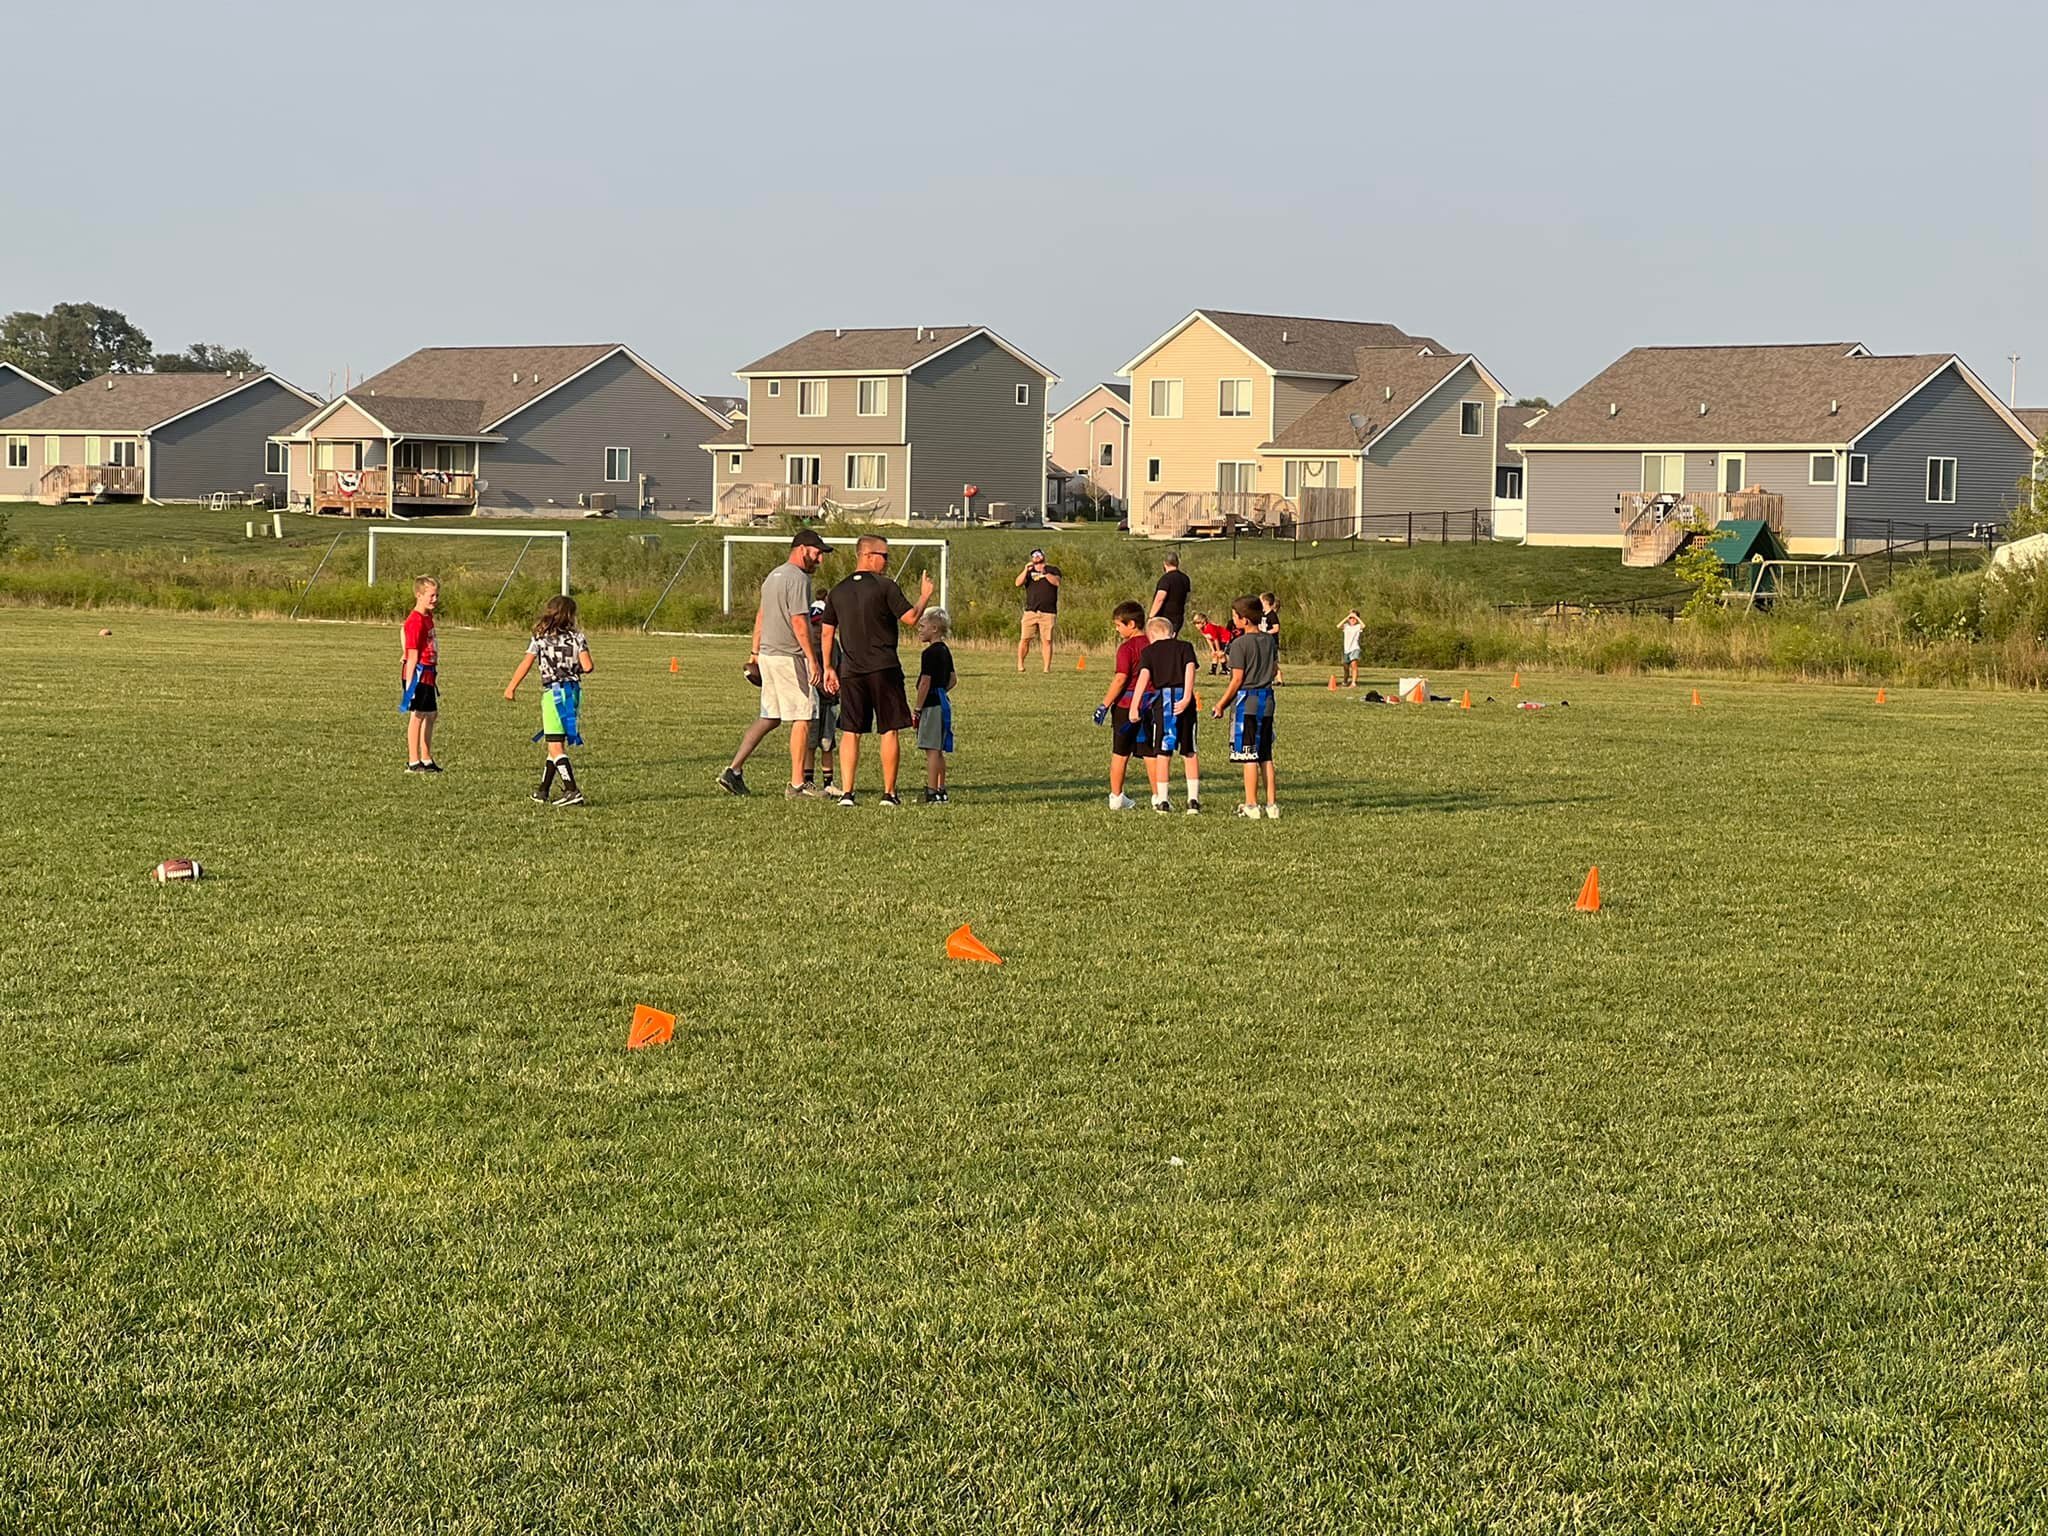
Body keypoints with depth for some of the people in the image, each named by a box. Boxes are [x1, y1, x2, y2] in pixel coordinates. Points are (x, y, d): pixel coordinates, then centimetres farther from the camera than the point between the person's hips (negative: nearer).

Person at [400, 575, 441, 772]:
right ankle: (413, 762, -2)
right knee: (417, 715, -6)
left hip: (429, 674, 10)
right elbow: (412, 655, -19)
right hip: (418, 673, -10)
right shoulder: (415, 621, -16)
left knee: (431, 714, 15)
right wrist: (409, 683, -20)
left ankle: (426, 759, 24)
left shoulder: (427, 618, 12)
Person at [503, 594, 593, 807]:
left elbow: (525, 664, -2)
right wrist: (588, 667, 16)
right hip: (574, 692, 3)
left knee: (555, 746, -6)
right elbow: (587, 667, -8)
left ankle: (572, 791, -18)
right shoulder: (577, 637, 0)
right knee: (556, 744, 15)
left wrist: (512, 687, 9)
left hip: (553, 693, -3)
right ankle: (543, 790, 22)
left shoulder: (540, 638, -2)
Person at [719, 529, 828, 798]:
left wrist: (755, 652, 25)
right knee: (802, 718, -3)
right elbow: (799, 622, -20)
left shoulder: (773, 575, 16)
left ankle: (733, 771, 7)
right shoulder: (798, 579, -14)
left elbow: (760, 615, 21)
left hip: (768, 654, 9)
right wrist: (813, 660, -20)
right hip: (789, 657, -9)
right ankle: (797, 784, -2)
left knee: (770, 718, 14)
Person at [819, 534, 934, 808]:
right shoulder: (885, 587, -7)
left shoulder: (838, 592, 9)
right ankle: (889, 794, 4)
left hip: (851, 672, 4)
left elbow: (827, 633, 10)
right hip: (884, 669, -4)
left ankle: (846, 792, -3)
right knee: (889, 731, 4)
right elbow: (911, 619, -7)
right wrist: (925, 596, 9)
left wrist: (828, 668, 15)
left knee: (850, 733, 6)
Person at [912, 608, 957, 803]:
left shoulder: (930, 653, -15)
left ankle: (932, 793, -9)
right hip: (943, 703, 10)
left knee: (932, 750, -8)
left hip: (932, 705, -10)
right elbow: (953, 679, 20)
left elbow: (925, 683, -18)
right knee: (938, 751, 14)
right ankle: (940, 791, 17)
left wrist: (917, 709, -13)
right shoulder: (945, 651, 13)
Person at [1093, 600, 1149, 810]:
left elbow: (1120, 680, -17)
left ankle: (1116, 796, 11)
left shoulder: (1127, 648, -12)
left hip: (1126, 704, -4)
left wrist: (1104, 705, -13)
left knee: (1120, 753, 7)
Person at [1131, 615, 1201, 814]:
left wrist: (1134, 705, -13)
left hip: (1162, 697, -1)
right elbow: (1190, 669, -6)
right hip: (1183, 696, 1)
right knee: (1189, 753, 9)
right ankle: (1193, 799, 5)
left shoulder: (1149, 651, 8)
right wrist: (1187, 697, -15)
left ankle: (1162, 800, 5)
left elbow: (1144, 676, -6)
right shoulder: (1185, 647, 11)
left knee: (1162, 753, 6)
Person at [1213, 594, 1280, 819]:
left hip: (1246, 701, -7)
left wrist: (1221, 704, -5)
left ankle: (1251, 805, -2)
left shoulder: (1240, 644, -14)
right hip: (1267, 699, 7)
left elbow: (1237, 679, -14)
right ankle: (1271, 805, 10)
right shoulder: (1270, 640, 7)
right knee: (1266, 756, 11)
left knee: (1249, 757, -3)